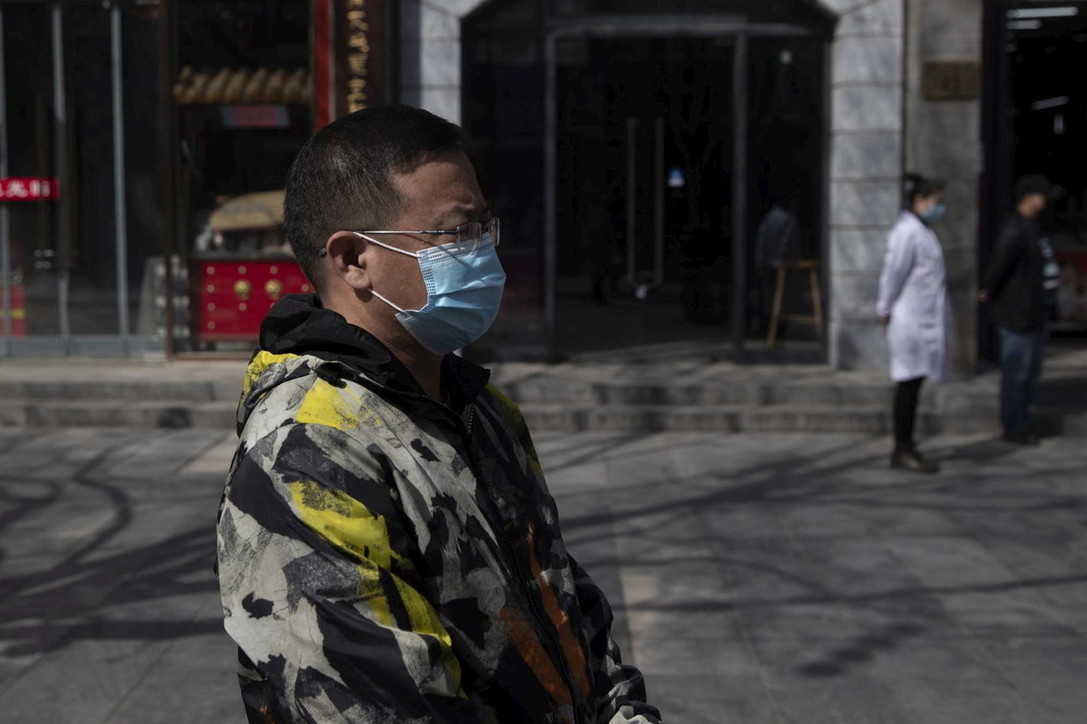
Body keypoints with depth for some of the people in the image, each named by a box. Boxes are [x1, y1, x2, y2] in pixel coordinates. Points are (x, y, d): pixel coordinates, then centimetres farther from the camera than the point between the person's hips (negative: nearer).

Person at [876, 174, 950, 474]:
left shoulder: (922, 231, 17)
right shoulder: (907, 232, -16)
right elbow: (893, 273, -16)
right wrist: (885, 311, -10)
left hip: (926, 321, 10)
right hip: (912, 322, -10)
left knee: (912, 384, 11)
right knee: (909, 384, -4)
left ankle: (903, 449, 17)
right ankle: (903, 451, 2)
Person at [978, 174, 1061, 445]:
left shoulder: (1031, 227, 14)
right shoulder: (1015, 229, -20)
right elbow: (1000, 263, -28)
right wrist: (988, 292, -15)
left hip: (1036, 313, 10)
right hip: (1018, 315, -10)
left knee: (1031, 371, 18)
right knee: (1016, 373, -1)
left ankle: (1021, 422, 29)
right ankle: (1013, 427, 8)